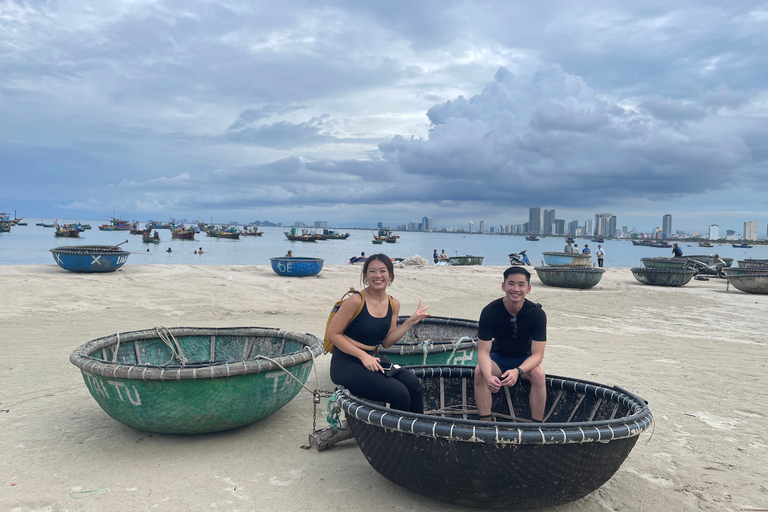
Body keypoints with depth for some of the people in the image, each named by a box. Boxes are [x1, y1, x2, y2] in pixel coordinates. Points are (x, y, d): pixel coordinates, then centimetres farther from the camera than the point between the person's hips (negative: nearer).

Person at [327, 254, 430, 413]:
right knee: (399, 394, -21)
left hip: (371, 359, 6)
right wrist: (363, 356, -17)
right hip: (346, 364, -6)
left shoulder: (393, 304, 7)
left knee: (413, 384, -17)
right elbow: (332, 334, -11)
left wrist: (411, 321, 0)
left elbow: (386, 342, 9)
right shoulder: (356, 300, -13)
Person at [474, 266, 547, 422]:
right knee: (479, 371, -29)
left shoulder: (537, 314, -20)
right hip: (498, 358, 0)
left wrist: (518, 371, -42)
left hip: (525, 360, 0)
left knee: (538, 373, -31)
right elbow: (483, 351, -21)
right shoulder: (489, 311, -20)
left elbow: (537, 354, -21)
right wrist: (488, 376, -42)